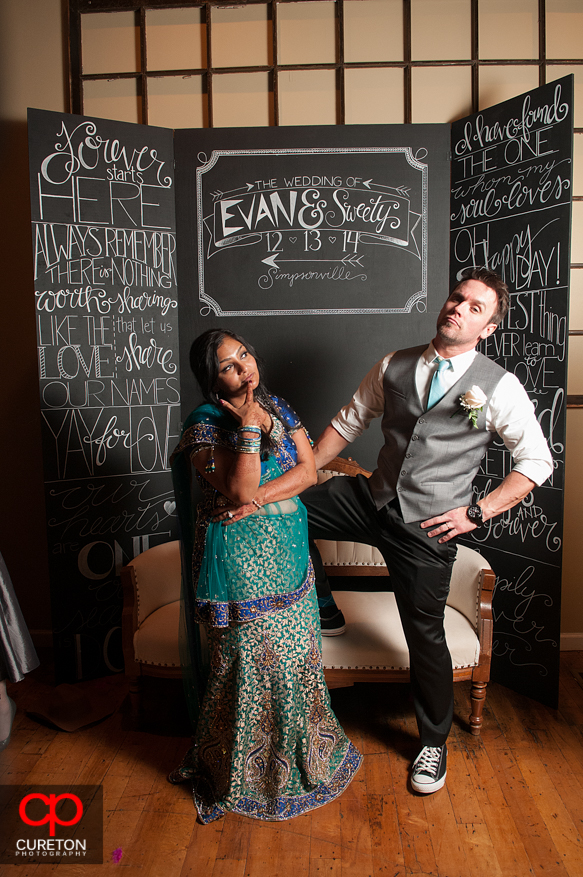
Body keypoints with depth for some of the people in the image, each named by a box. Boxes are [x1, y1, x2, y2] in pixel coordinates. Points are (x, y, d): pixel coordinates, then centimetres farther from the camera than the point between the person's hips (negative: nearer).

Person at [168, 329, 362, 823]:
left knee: (295, 652, 16)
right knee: (250, 658, 4)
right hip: (239, 557, -6)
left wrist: (254, 501, -15)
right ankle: (244, 769, 27)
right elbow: (239, 490, -23)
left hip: (289, 550, 6)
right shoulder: (205, 424, -13)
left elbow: (308, 470, -2)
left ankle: (300, 748, 40)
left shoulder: (277, 408, 6)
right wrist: (248, 427, -25)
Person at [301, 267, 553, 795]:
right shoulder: (395, 366, 5)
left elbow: (537, 463, -3)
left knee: (426, 635, 5)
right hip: (373, 496, 4)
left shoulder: (500, 386, -6)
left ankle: (434, 744, 33)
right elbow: (349, 422, 12)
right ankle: (320, 602, 22)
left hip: (428, 523, -4)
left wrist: (477, 512, -11)